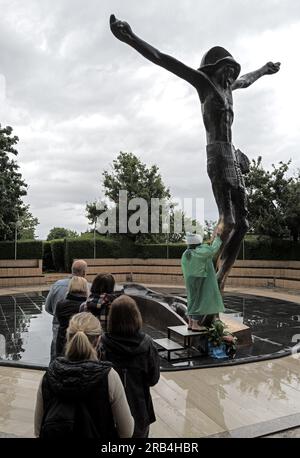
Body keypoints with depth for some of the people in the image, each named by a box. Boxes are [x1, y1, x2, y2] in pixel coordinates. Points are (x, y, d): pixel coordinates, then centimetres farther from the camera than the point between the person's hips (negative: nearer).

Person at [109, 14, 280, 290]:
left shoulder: (227, 85, 24)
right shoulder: (203, 81, 3)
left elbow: (246, 80, 47)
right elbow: (163, 60, -8)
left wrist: (264, 70, 66)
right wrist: (131, 39, -19)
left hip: (233, 157, 8)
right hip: (218, 155, -8)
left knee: (241, 223, 5)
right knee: (227, 221, -21)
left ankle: (218, 284, 12)